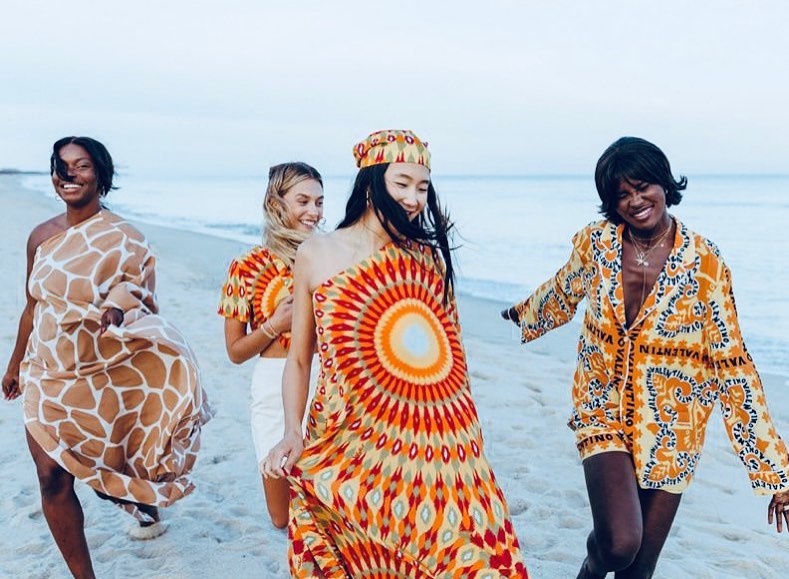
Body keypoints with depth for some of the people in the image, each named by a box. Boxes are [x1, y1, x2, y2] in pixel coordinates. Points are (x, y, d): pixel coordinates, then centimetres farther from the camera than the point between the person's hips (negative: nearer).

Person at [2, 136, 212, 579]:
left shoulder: (123, 239, -12)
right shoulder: (42, 236, 3)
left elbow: (142, 304, -11)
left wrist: (119, 308, -35)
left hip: (103, 378, -4)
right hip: (47, 377, 4)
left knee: (107, 466, 12)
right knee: (52, 477, -1)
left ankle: (145, 501, 47)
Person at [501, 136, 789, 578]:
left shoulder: (705, 263, -14)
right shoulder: (596, 242, -7)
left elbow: (731, 364, -12)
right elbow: (565, 292, 16)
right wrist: (525, 313, 35)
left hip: (671, 428, 0)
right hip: (604, 409, 1)